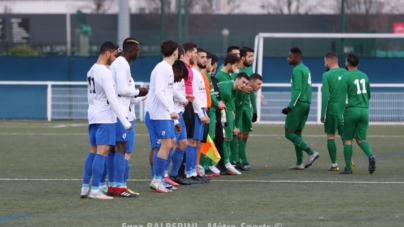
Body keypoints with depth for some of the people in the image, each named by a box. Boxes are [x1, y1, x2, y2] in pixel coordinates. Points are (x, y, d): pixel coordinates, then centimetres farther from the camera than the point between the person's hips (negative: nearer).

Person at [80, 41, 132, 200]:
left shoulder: (91, 71, 12)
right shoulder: (105, 73, -16)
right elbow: (112, 100, -19)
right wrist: (125, 122, -17)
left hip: (93, 116, 9)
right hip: (105, 117, -9)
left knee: (93, 152, 13)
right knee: (102, 153, -8)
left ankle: (85, 188, 14)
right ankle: (95, 190, -9)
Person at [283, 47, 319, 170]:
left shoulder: (297, 70, -12)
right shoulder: (306, 69, 17)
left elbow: (297, 90, -20)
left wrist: (290, 107, -20)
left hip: (298, 104, -9)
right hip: (306, 104, 9)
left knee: (289, 133, -5)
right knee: (297, 133, 12)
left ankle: (311, 152, -14)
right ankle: (299, 163, 9)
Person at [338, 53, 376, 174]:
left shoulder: (346, 77, -7)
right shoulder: (364, 76, 10)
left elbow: (342, 96, -13)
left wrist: (340, 114, -15)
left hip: (351, 110, -5)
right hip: (364, 110, 5)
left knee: (348, 140, 5)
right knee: (360, 139, 9)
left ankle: (348, 168, 4)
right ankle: (371, 156, -18)